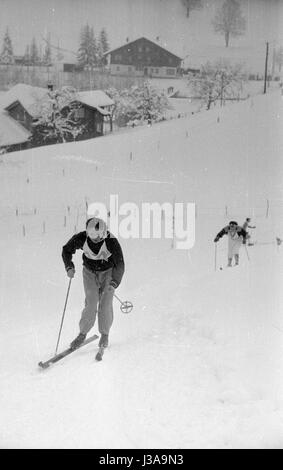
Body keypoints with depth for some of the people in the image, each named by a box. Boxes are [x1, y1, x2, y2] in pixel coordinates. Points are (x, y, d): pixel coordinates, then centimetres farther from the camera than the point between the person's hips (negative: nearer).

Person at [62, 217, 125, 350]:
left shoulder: (111, 242, -29)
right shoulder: (81, 238, -23)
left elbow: (119, 264, -25)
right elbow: (66, 250, -4)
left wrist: (113, 283, -36)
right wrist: (69, 267, -18)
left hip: (108, 273, -1)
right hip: (90, 273, 1)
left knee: (105, 306, -9)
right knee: (91, 305, -11)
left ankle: (105, 335, 14)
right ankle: (82, 334, 9)